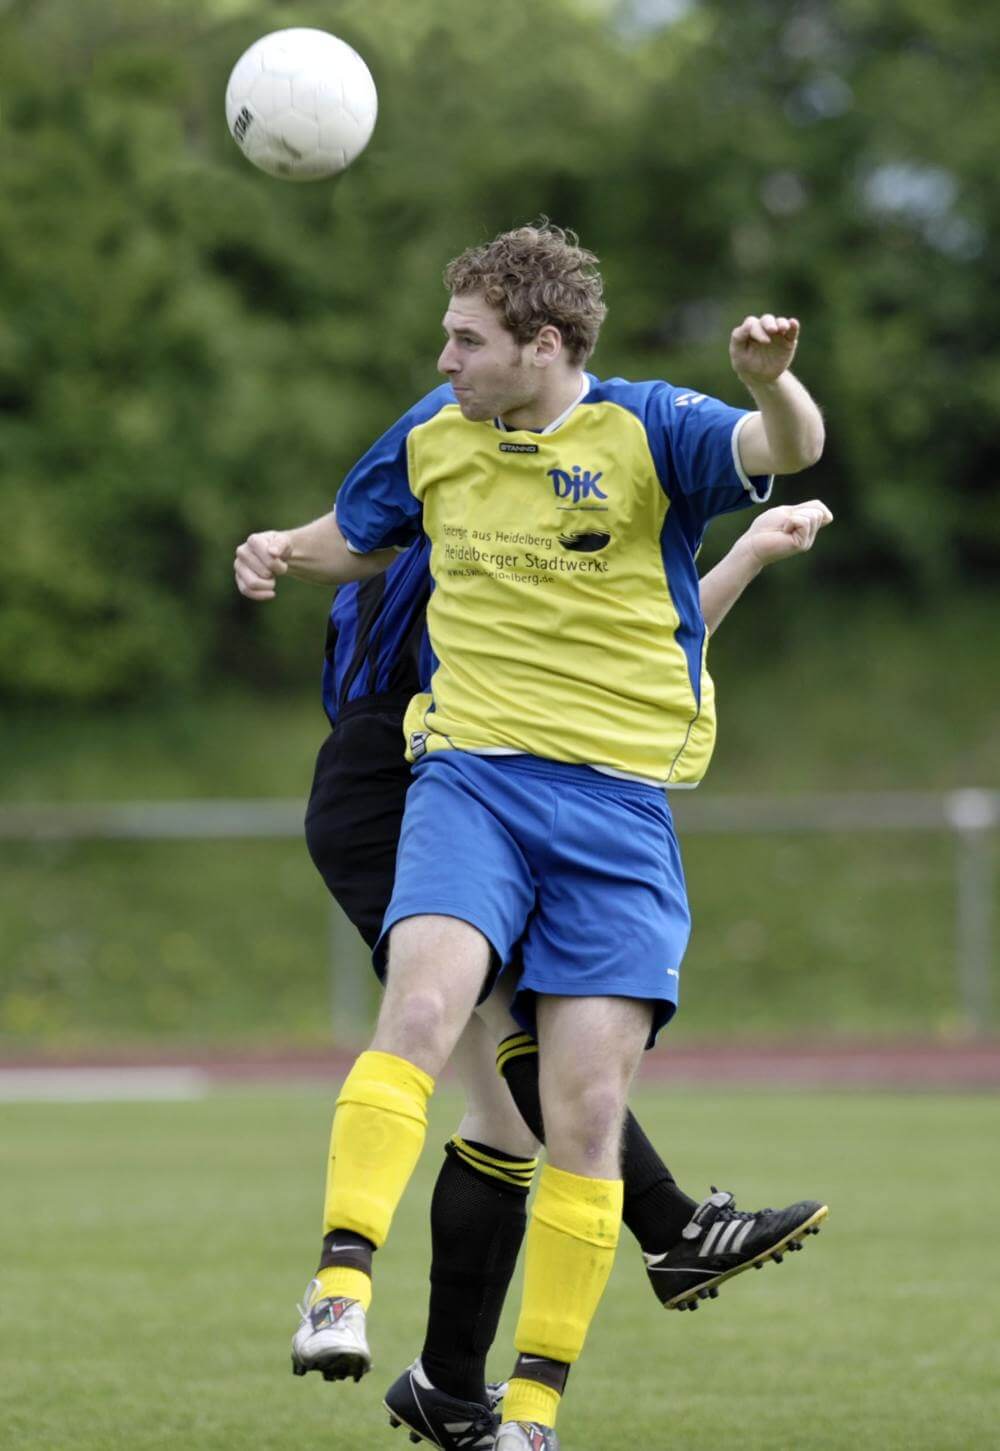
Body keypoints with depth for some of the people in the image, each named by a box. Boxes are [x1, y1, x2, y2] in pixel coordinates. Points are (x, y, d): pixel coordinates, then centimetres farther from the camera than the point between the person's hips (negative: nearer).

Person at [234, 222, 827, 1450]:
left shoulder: (648, 432, -5)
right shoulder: (432, 437, 8)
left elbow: (787, 450, -23)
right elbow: (356, 538, 27)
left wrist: (771, 380, -45)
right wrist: (285, 555, 6)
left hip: (618, 802, -2)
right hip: (470, 774, 2)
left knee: (586, 1113, -5)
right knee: (423, 1004, -27)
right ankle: (343, 1288, -31)